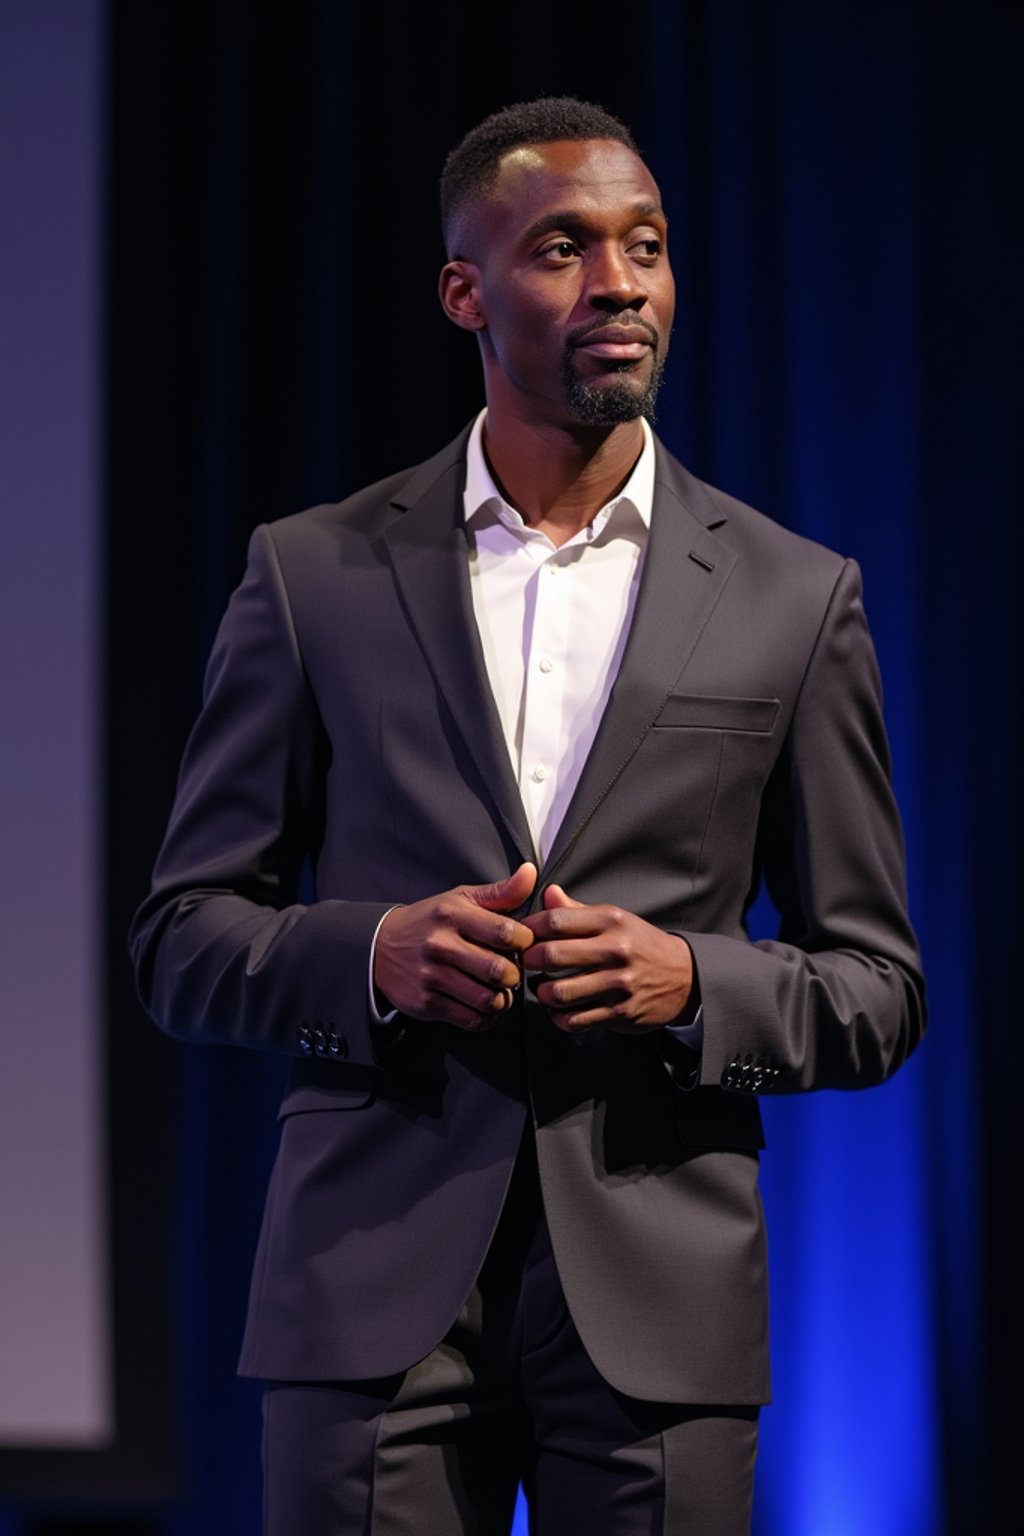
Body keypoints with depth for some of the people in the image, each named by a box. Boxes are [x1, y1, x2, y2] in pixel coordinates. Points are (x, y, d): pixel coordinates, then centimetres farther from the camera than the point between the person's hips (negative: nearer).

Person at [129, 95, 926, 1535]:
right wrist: (373, 954, -12)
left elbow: (878, 984, 9)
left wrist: (691, 983, -11)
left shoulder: (794, 597, 7)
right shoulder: (314, 574, 7)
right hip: (376, 1282, 0)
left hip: (658, 1297, 1)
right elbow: (182, 933, 8)